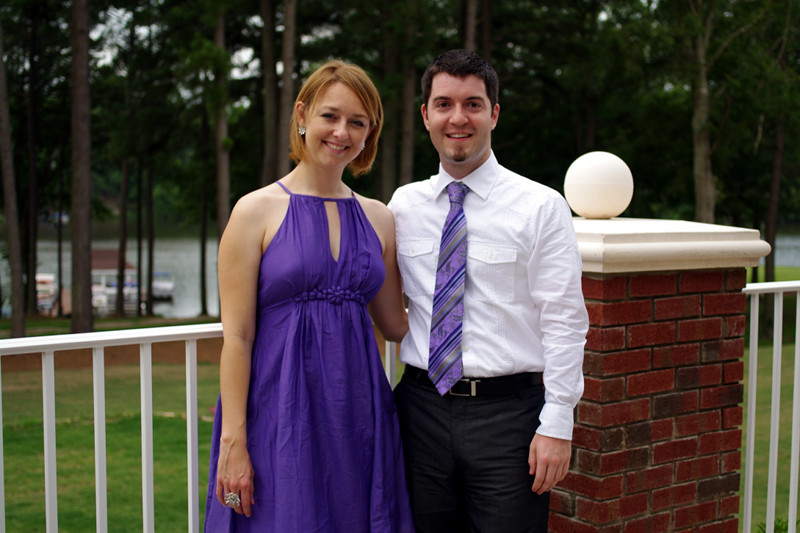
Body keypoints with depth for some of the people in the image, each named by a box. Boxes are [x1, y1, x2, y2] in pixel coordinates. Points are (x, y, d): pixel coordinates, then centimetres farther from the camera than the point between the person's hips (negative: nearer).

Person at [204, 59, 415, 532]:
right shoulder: (258, 212, -5)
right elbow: (237, 336, -7)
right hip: (281, 416, -4)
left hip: (359, 414, 4)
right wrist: (233, 441, -11)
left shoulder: (378, 218, 9)